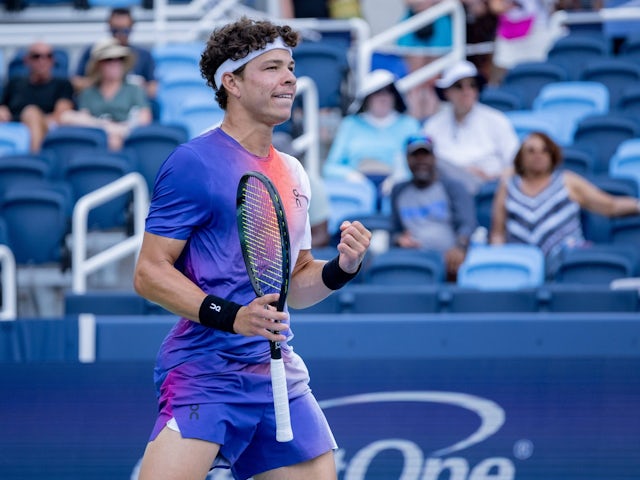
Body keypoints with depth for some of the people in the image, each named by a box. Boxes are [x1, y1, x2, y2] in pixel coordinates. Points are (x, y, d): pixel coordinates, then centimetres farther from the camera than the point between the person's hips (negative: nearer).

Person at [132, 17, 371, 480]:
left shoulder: (293, 174, 17)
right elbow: (149, 272, -10)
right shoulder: (195, 162, -7)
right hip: (206, 373, -7)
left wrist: (341, 268, 3)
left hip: (281, 379, 7)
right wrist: (230, 316, -21)